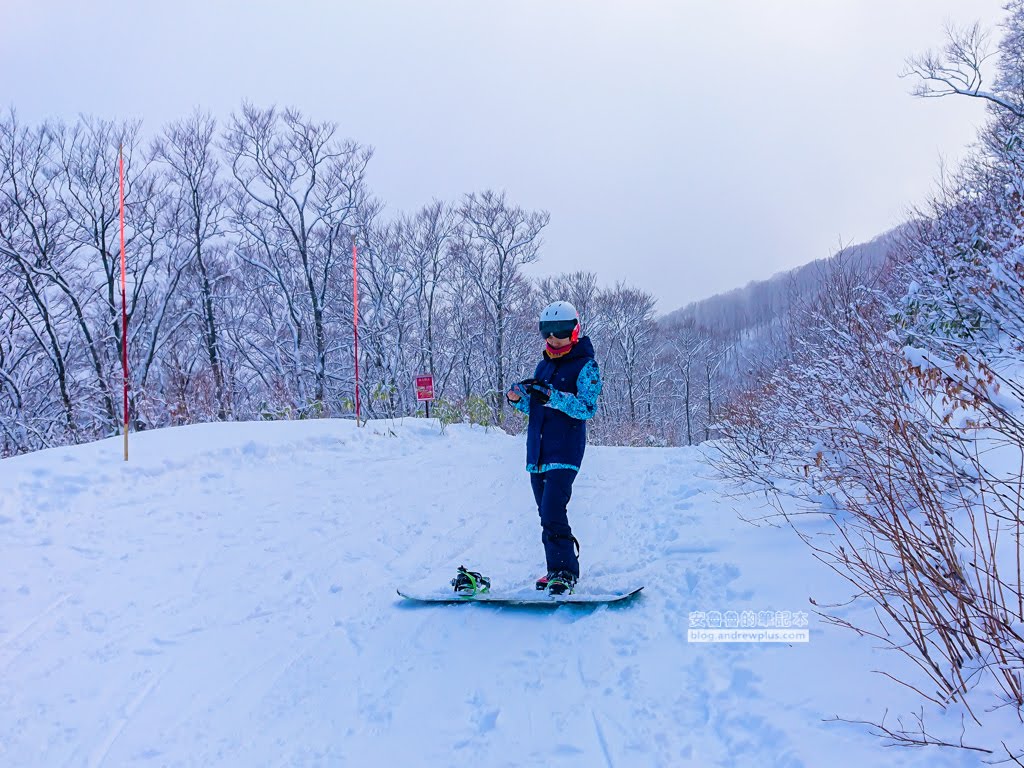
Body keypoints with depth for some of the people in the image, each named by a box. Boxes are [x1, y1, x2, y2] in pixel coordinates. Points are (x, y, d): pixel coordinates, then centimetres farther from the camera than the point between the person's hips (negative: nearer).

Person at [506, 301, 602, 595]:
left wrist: (553, 396, -28)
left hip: (564, 453, -7)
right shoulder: (543, 366, 18)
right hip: (538, 453, 7)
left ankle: (565, 572, -8)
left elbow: (588, 407, -16)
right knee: (547, 515, 11)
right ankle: (557, 569, 21)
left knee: (553, 513, -17)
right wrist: (518, 398, -2)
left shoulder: (585, 365, -4)